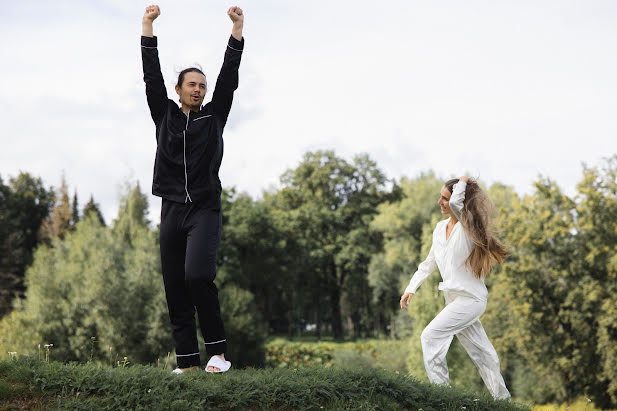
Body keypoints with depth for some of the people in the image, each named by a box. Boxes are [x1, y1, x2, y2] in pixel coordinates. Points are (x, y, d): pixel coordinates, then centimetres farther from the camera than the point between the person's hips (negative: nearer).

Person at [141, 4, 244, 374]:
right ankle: (188, 362, 3)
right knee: (176, 288, 0)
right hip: (172, 210, 3)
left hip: (205, 209, -3)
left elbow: (229, 79, 3)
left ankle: (218, 351, -15)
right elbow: (152, 77, 7)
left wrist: (237, 30, -2)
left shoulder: (214, 116, 11)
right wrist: (148, 27, 3)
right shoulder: (165, 115, 13)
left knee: (197, 275, -23)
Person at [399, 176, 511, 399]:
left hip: (470, 299, -8)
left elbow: (456, 203, -33)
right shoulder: (441, 228, 9)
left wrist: (463, 183, -15)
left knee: (430, 336, -17)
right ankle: (502, 398, 20)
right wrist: (411, 288, 12)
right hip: (454, 298, 8)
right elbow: (429, 262, 18)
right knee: (480, 351, 12)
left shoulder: (468, 226, -13)